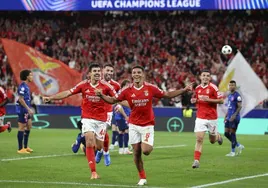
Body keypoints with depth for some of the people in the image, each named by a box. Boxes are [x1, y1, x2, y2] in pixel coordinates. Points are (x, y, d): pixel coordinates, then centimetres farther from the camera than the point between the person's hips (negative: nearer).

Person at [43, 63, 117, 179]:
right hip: (88, 118, -1)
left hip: (101, 119, 1)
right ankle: (93, 172, -13)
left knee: (98, 147, 4)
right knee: (90, 143, -17)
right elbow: (67, 93, 1)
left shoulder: (105, 86, -5)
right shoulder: (83, 85, -2)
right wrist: (50, 98, -3)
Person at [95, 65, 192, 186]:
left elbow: (167, 95, 4)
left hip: (148, 125, -2)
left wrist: (184, 90, -2)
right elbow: (113, 100, 5)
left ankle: (149, 146, 21)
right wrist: (101, 95, -12)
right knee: (136, 152, 1)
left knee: (145, 151, -17)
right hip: (134, 125, 2)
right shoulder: (127, 90, -4)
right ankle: (142, 177, 14)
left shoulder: (151, 88, -6)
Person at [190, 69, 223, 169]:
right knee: (199, 139, -10)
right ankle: (196, 160, -7)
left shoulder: (213, 87, -10)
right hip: (200, 117, 2)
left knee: (212, 140, 12)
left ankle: (218, 136, 48)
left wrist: (208, 99, -22)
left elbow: (221, 100, -11)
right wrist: (194, 101, -1)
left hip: (212, 118, -2)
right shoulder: (197, 88, 5)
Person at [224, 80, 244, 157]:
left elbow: (239, 107, -16)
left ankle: (233, 152, 3)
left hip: (234, 118, -9)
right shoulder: (229, 95, 16)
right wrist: (226, 116, 20)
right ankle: (239, 146, 20)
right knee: (226, 133, 7)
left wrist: (234, 115, -26)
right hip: (229, 118, 9)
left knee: (232, 133, -6)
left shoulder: (237, 95, -10)